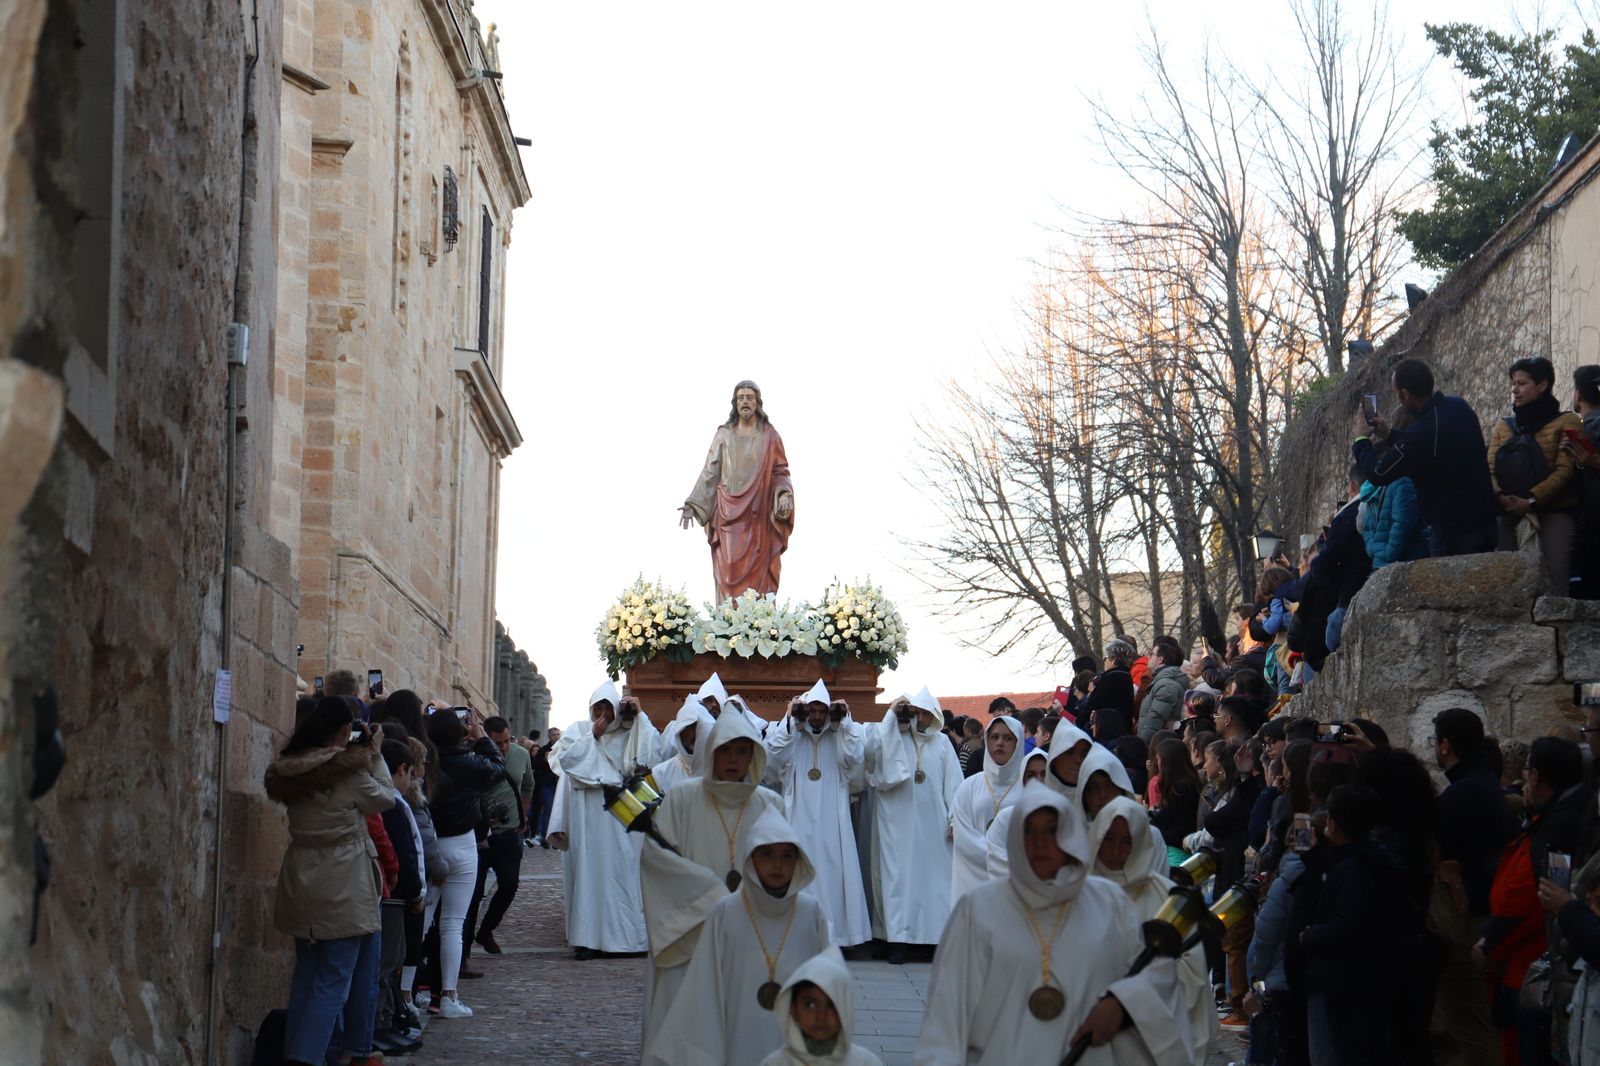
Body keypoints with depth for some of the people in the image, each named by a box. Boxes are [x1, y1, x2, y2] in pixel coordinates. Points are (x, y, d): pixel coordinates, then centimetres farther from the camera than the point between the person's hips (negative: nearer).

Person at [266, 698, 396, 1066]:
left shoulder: (291, 769, 2)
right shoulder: (350, 770, -16)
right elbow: (385, 799, -1)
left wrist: (365, 755, 13)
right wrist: (375, 756, 11)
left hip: (300, 884, 6)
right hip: (343, 887, -6)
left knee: (306, 974, 17)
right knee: (332, 983, -3)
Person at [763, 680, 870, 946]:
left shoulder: (838, 738, 7)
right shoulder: (792, 736, 6)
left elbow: (853, 758, -10)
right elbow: (774, 757, -11)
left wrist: (845, 721, -9)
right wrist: (789, 720, -10)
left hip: (832, 820, 0)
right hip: (800, 819, 0)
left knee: (833, 871, -2)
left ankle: (836, 930, 1)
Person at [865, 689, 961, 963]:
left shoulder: (942, 744, 10)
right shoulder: (894, 739, 4)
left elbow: (952, 784, 8)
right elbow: (872, 750, -15)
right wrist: (891, 716, -12)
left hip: (932, 825, 2)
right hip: (898, 824, -2)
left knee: (934, 876, 1)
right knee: (898, 876, -3)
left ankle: (938, 934, 6)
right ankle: (898, 940, -4)